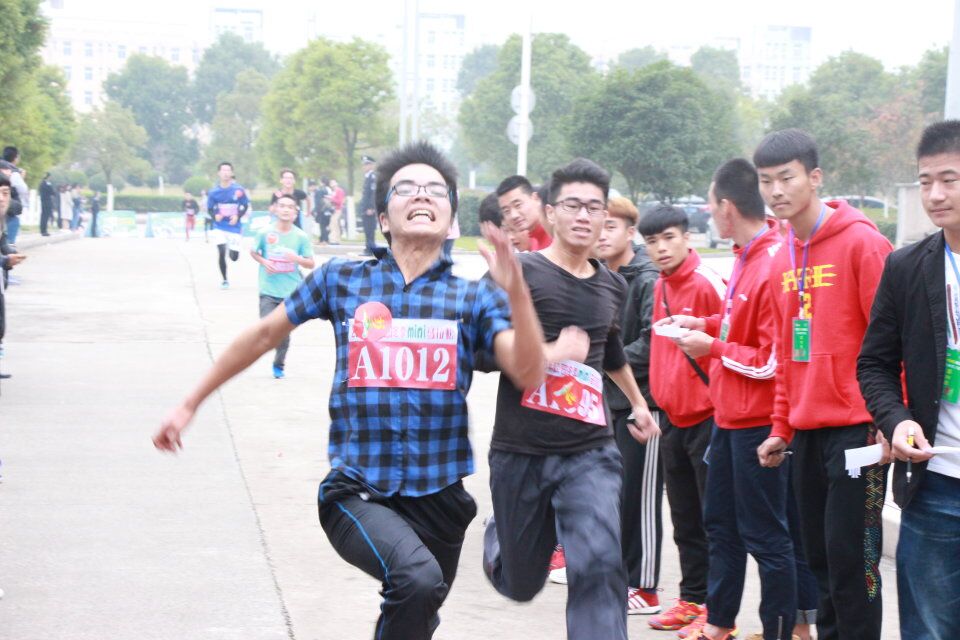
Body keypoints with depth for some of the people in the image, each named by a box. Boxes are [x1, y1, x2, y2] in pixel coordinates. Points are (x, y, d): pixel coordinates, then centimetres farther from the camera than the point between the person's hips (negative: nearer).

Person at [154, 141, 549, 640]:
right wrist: (190, 404, 18)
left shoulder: (474, 298, 2)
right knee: (418, 577, -32)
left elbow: (529, 374, -12)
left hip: (440, 499, 3)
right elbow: (264, 335, 13)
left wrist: (515, 290, -27)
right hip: (357, 495, -3)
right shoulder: (341, 280, 2)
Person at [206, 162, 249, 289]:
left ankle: (232, 250, 43)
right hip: (220, 227, 0)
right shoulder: (214, 192, -5)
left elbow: (245, 206, 3)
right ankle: (225, 280, 5)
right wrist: (215, 216, -17)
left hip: (234, 227, 0)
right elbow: (210, 209, 4)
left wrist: (237, 216, -14)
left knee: (234, 257, 3)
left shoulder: (239, 190, -8)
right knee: (221, 253, -14)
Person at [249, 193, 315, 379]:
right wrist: (264, 262, -7)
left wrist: (297, 259, -19)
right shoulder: (265, 233, -4)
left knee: (284, 333, 6)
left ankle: (279, 365, 29)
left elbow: (311, 264, 0)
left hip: (291, 293, 0)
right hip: (268, 292, 0)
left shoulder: (301, 236, -4)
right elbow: (253, 252, 12)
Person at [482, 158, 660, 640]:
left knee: (599, 567, -20)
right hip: (520, 451, -2)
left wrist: (638, 403, 40)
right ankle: (500, 537, 49)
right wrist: (554, 354, -21)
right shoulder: (520, 272, -8)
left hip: (590, 451, 3)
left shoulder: (612, 285, 10)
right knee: (521, 583, 14)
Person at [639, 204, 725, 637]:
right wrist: (661, 400, 16)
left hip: (707, 418, -8)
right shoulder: (661, 288, 9)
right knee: (684, 519, 15)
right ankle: (692, 599, 25)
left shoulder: (707, 284, -15)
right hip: (673, 419, 8)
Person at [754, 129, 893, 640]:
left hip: (855, 427, -7)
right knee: (820, 556, 11)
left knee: (851, 558, -5)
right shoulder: (783, 260, 12)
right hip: (806, 431, 7)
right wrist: (780, 428, 16)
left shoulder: (861, 242, -9)